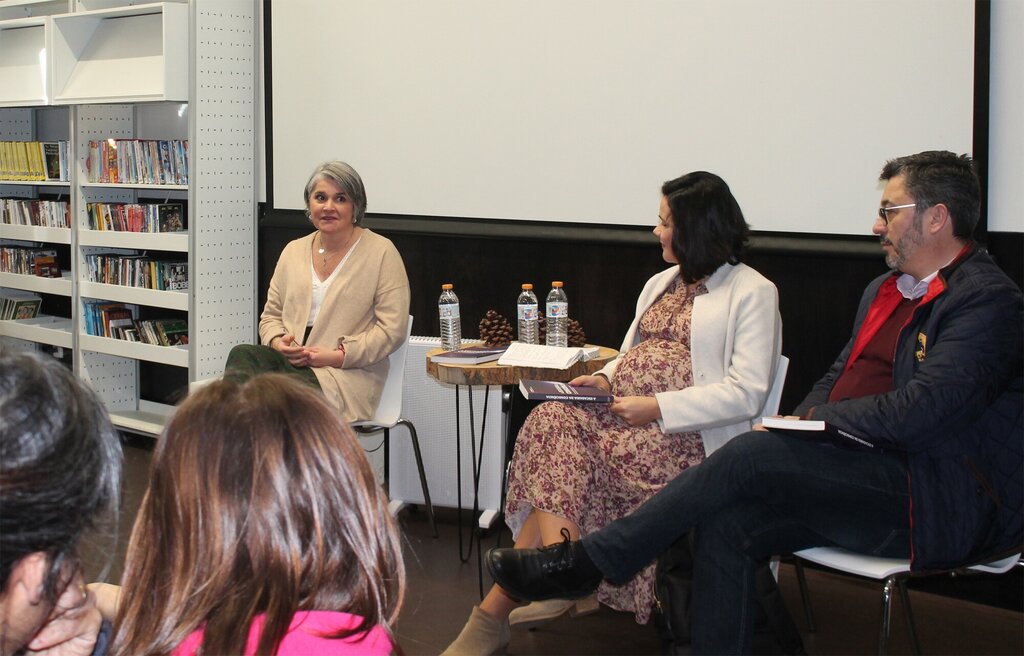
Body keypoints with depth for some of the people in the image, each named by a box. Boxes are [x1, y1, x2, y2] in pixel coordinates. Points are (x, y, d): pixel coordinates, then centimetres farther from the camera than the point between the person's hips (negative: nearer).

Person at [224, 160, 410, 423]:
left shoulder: (381, 252, 2)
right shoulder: (294, 251, 19)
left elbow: (392, 328, -4)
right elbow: (271, 314, 23)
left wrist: (338, 355, -13)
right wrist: (277, 341, -2)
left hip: (348, 374, -5)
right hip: (289, 361, 5)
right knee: (243, 355, -31)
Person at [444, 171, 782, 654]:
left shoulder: (752, 292, 0)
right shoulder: (661, 284, 26)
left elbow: (746, 394, -11)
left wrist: (656, 407, -18)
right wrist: (607, 378, 6)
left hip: (684, 434, -7)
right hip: (622, 414, 7)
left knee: (558, 465, -26)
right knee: (554, 420, -26)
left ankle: (496, 611, -21)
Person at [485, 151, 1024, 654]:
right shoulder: (885, 289, 20)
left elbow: (919, 413, -21)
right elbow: (838, 379, 23)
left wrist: (806, 423, -12)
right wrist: (801, 422, 0)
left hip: (941, 501, -8)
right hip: (868, 474, 8)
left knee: (752, 456, -22)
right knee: (726, 522, -15)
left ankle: (585, 563, -13)